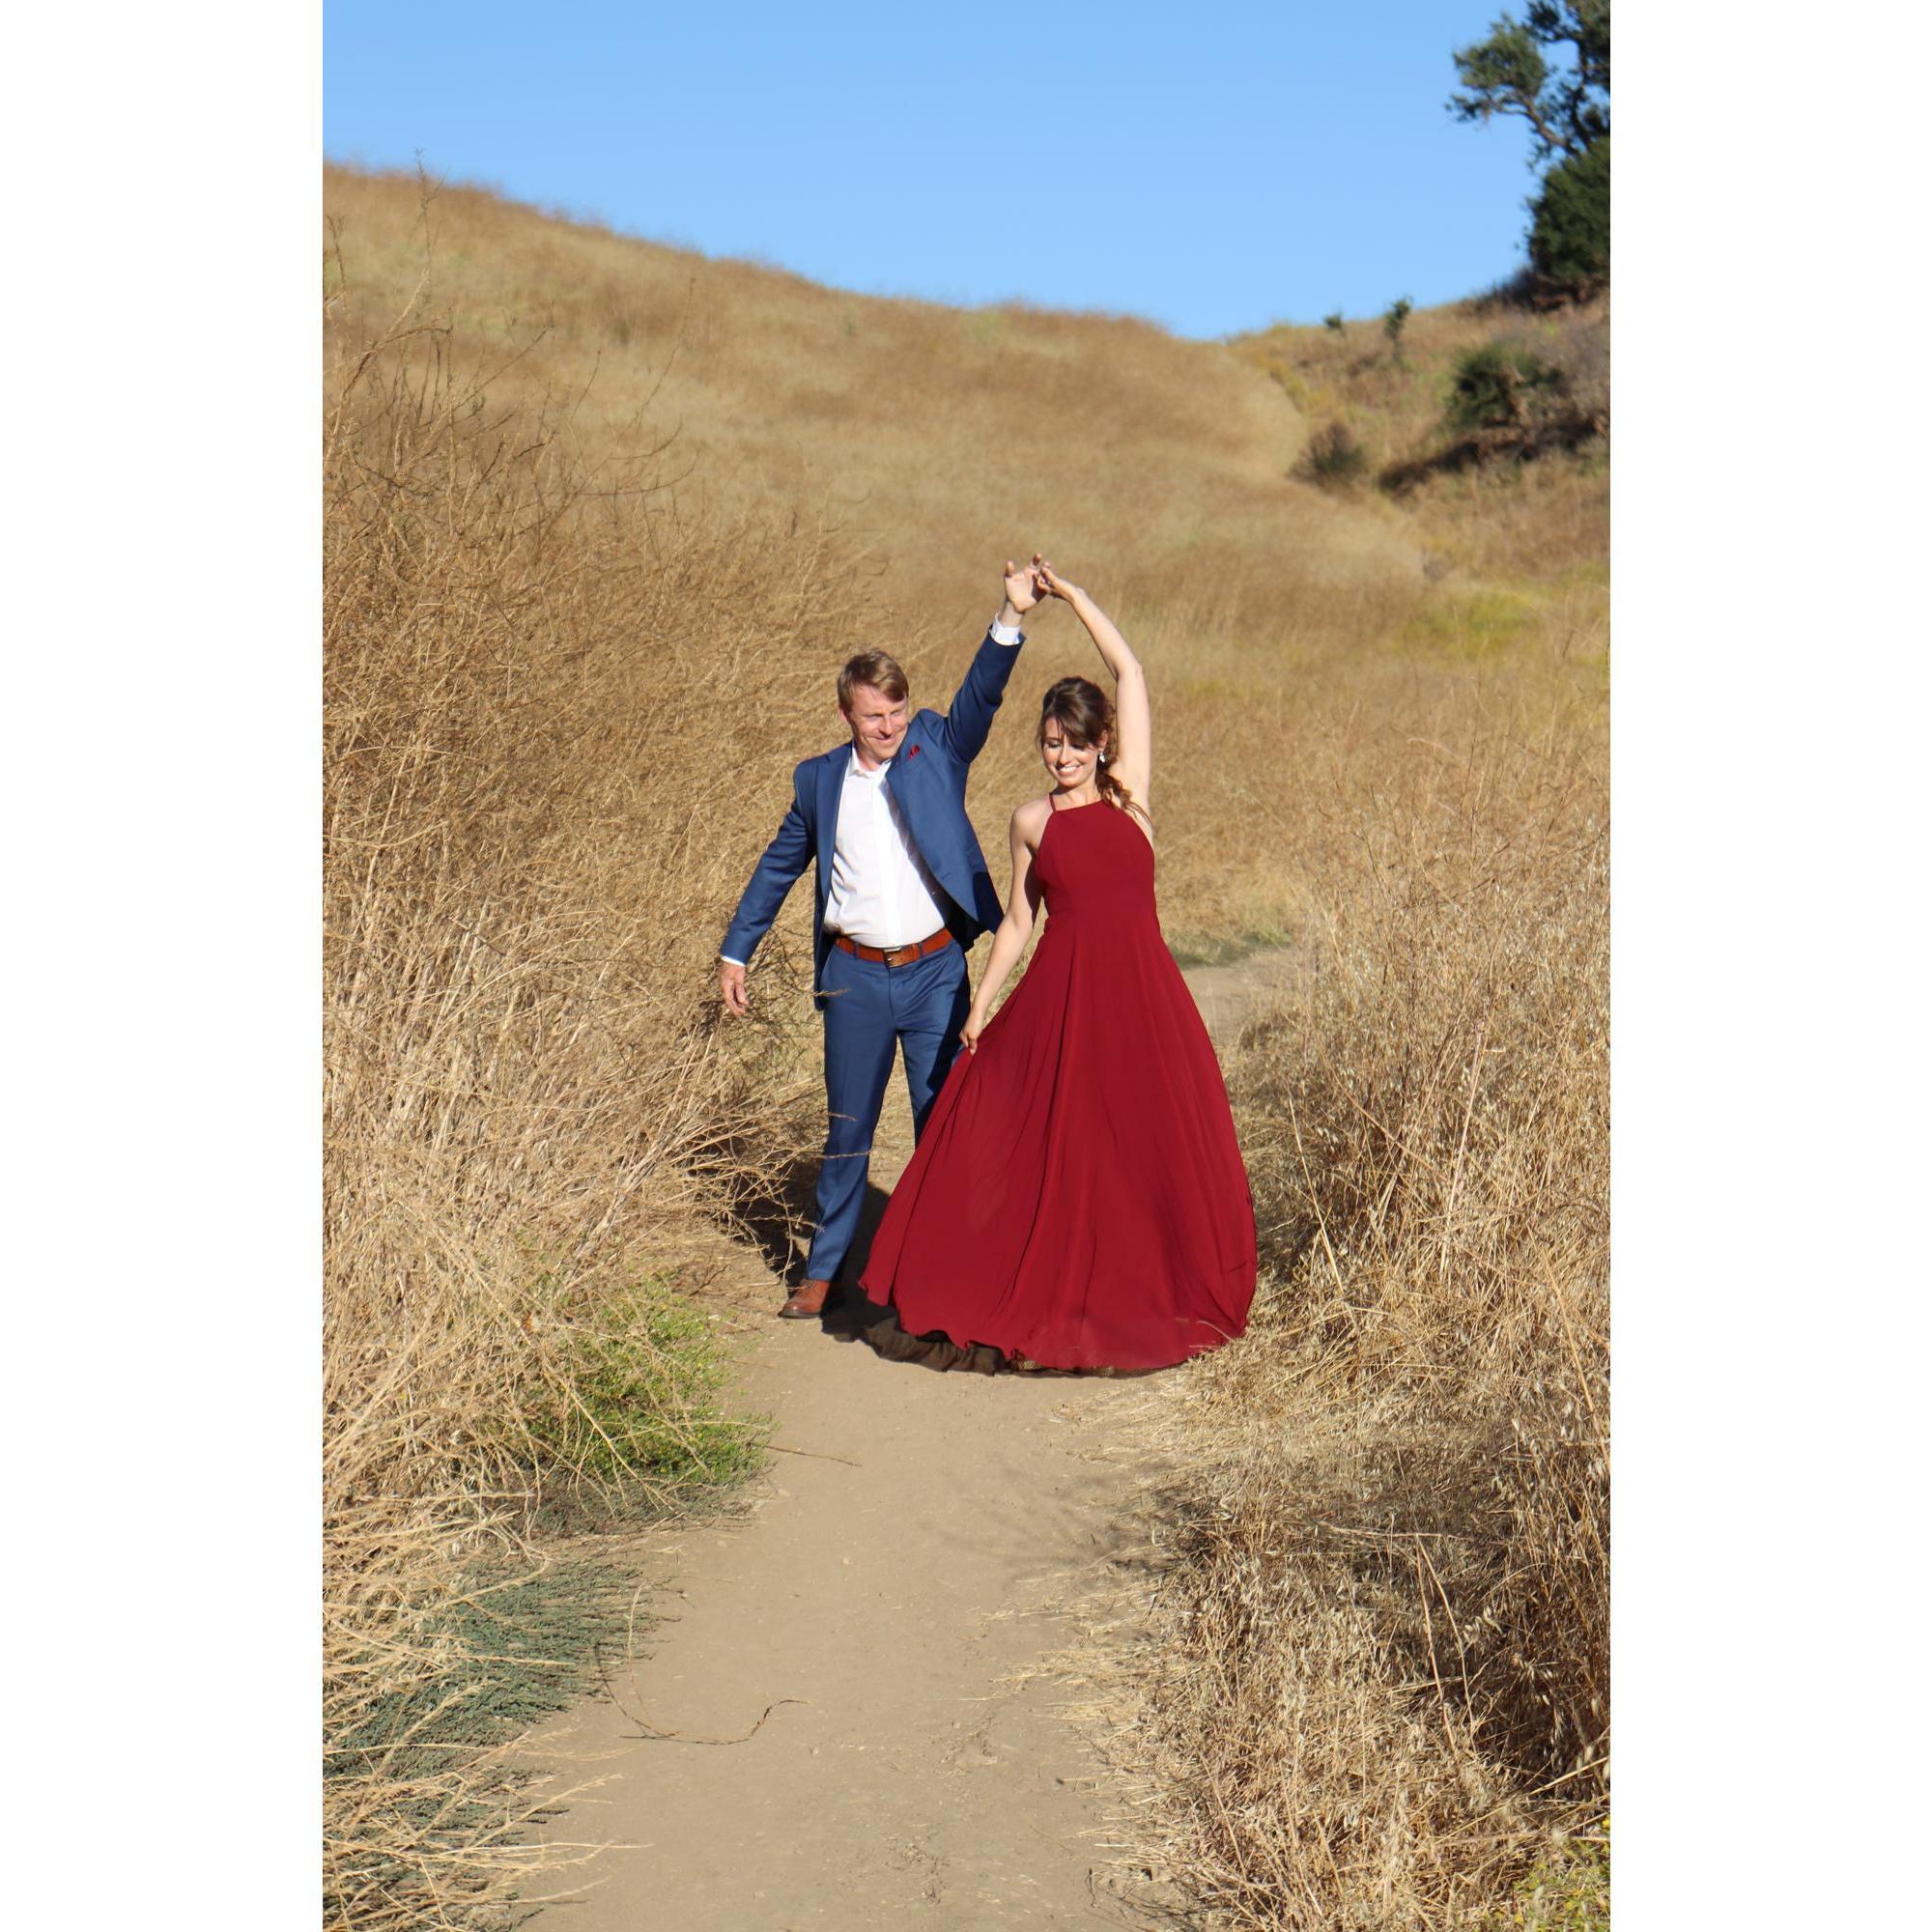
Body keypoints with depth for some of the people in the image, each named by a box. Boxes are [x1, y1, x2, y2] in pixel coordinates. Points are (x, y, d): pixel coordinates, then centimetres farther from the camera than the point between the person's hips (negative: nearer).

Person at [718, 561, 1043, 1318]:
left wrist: (1011, 617, -30)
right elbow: (778, 867, 14)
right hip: (856, 976, 1)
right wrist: (734, 952, 16)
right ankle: (822, 1270, 23)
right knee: (848, 1128, 10)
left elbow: (980, 694, -14)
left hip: (935, 971, -1)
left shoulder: (937, 748, 1)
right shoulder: (818, 780, 4)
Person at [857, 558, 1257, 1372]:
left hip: (1140, 994, 0)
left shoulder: (1131, 793, 4)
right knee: (1040, 1152, 2)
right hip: (1057, 997, 0)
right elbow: (1017, 920, 13)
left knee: (1150, 1154, 5)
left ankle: (1133, 1300, 19)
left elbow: (1130, 672, 2)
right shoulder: (1031, 820, 8)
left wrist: (1068, 591, 8)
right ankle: (1035, 1300, 14)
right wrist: (981, 1005, 6)